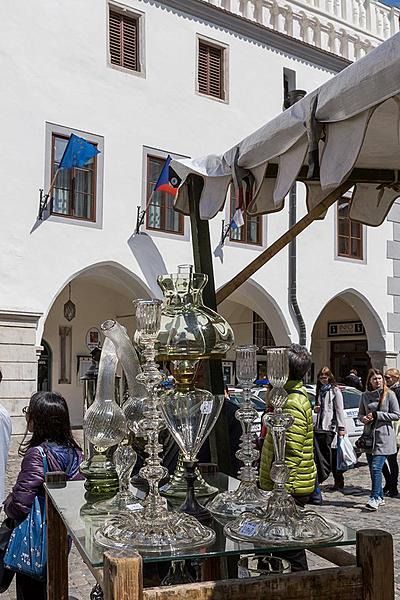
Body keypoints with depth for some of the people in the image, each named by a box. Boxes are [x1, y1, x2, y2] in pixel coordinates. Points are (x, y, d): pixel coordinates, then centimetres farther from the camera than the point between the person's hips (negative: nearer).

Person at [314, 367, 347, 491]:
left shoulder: (335, 391, -3)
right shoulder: (320, 391, 19)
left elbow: (339, 410, -8)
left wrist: (341, 427, -13)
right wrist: (316, 409, 6)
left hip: (332, 427, -7)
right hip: (321, 427, 7)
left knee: (334, 456, -5)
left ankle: (339, 482, 3)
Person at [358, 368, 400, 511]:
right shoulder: (365, 396, 9)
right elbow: (360, 414, 16)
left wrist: (377, 415, -12)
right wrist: (364, 418, -7)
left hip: (384, 436, -5)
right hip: (369, 436, 5)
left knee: (376, 467, -13)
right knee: (372, 469, 10)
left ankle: (375, 498, -9)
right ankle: (380, 497, 23)